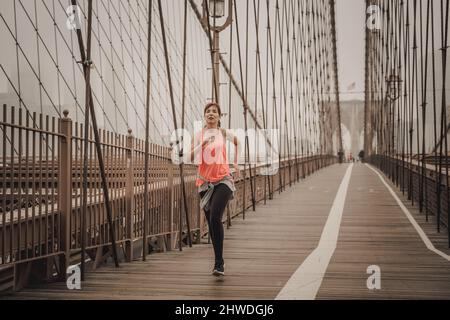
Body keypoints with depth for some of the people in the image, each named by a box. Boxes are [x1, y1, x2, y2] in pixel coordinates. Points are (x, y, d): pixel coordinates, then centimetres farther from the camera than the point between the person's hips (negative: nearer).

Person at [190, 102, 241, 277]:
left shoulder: (224, 133, 5)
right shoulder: (198, 135, 5)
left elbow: (237, 142, 26)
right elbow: (191, 158, -5)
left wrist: (236, 163, 22)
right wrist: (202, 145, -19)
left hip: (222, 180, -3)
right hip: (205, 182, 3)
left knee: (215, 218, -20)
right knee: (211, 222, 8)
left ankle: (219, 264, -17)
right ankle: (219, 261, 21)